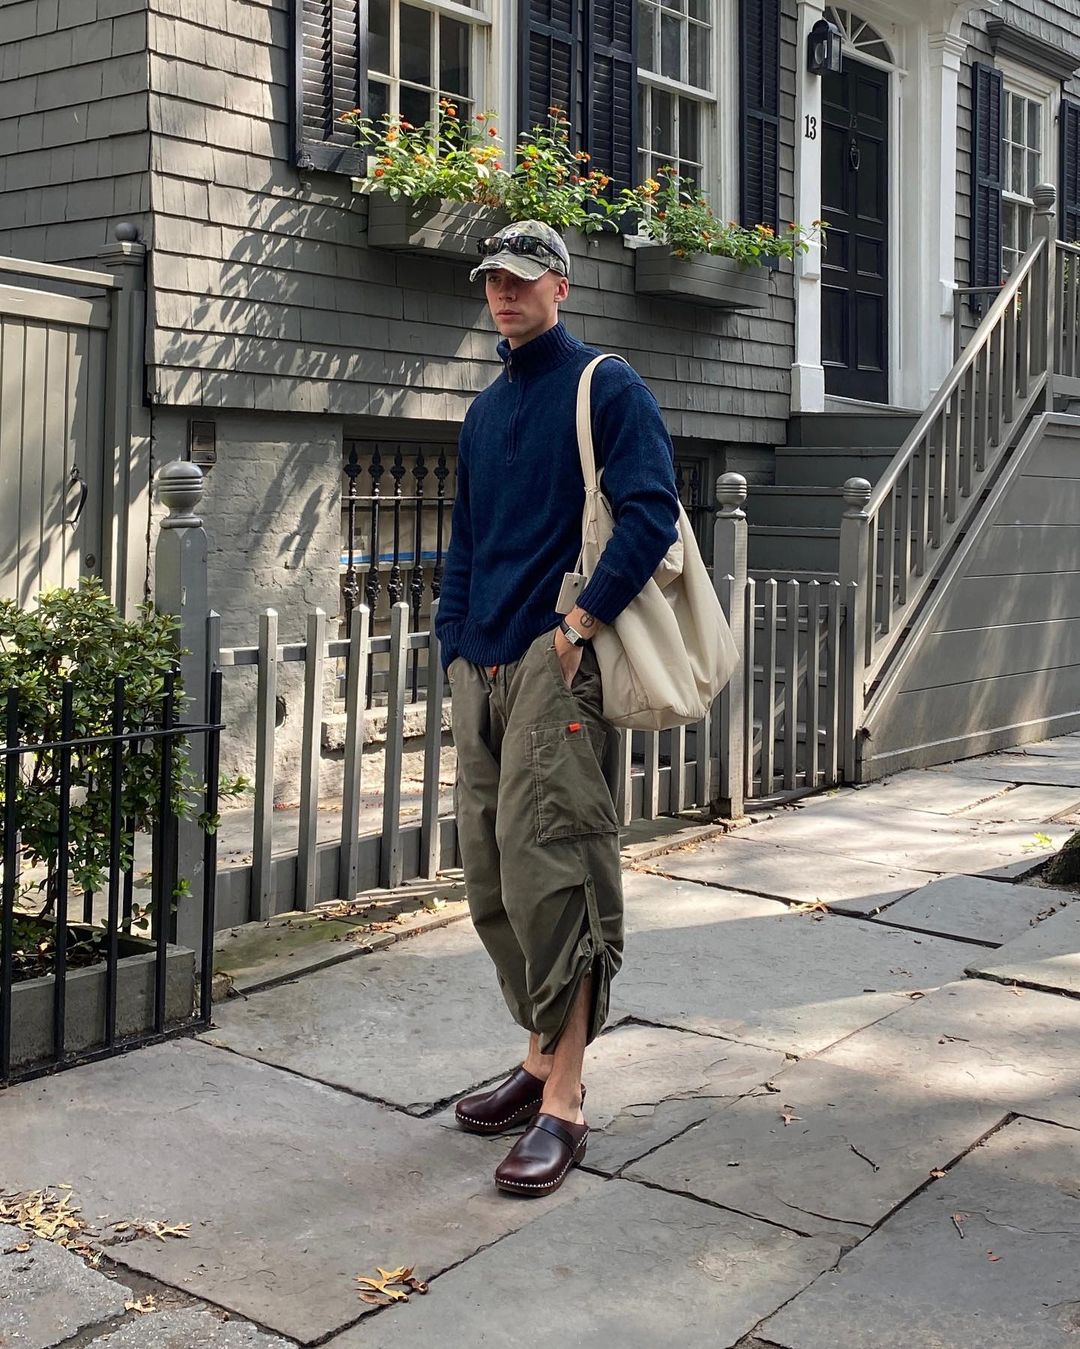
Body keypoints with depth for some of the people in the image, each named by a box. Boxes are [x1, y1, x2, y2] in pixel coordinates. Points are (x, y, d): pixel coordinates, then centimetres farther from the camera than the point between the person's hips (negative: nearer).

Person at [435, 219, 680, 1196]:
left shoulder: (606, 386, 0)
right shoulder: (486, 410, 21)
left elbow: (651, 513, -12)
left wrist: (583, 620, -17)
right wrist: (456, 648, 14)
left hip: (558, 660, -8)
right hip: (484, 669, 8)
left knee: (545, 869, -13)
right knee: (492, 881, 8)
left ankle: (564, 1105, -7)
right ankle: (543, 1059, 22)